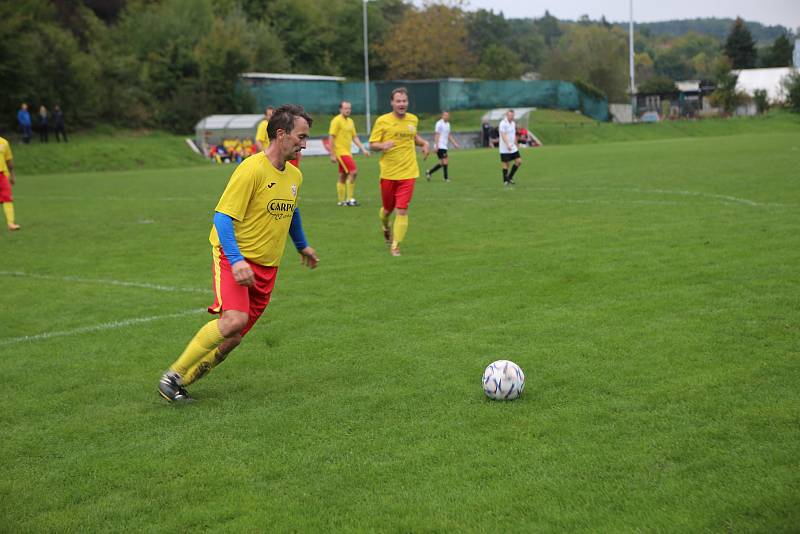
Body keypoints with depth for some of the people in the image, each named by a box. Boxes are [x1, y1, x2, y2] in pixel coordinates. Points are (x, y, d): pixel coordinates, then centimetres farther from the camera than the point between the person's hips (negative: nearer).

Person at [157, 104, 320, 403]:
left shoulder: (294, 176, 11)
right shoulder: (252, 169, -16)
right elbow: (223, 217, -20)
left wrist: (302, 246, 42)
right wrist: (236, 260, -30)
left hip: (266, 266, 8)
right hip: (234, 258, -8)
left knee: (234, 336, 1)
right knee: (234, 319, -27)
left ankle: (185, 379, 19)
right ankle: (173, 375, -13)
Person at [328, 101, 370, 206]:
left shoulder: (350, 121, 14)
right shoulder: (337, 120, -10)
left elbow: (355, 137, 19)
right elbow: (331, 138, -13)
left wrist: (363, 149, 9)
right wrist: (332, 155, -16)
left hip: (347, 153, 8)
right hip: (340, 152, -8)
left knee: (343, 177, 10)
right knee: (353, 171, -16)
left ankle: (342, 201, 15)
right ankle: (350, 198, -13)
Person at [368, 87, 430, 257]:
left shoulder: (413, 119, 5)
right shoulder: (382, 121, -6)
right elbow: (372, 144, -3)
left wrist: (424, 143, 6)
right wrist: (382, 145, -24)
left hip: (408, 173, 1)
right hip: (388, 173, -1)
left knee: (402, 211, -9)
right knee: (388, 209, 13)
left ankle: (395, 246, 1)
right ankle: (385, 227, 48)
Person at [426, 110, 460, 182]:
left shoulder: (448, 124, 16)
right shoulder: (439, 123, -10)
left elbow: (449, 135, 23)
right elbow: (437, 135, -13)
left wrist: (455, 143, 17)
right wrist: (436, 146, -19)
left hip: (444, 146, 9)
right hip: (440, 146, -9)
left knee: (442, 163, 8)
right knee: (445, 161, -11)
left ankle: (429, 172, 18)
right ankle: (446, 178, -6)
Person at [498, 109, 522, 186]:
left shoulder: (513, 123, 12)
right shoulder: (503, 123, -14)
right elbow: (503, 135, -24)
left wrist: (516, 145, 23)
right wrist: (508, 145, -36)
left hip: (513, 148, 8)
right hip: (505, 149, -7)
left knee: (519, 161, 1)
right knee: (505, 164, -1)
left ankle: (510, 177, 16)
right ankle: (505, 181, 11)